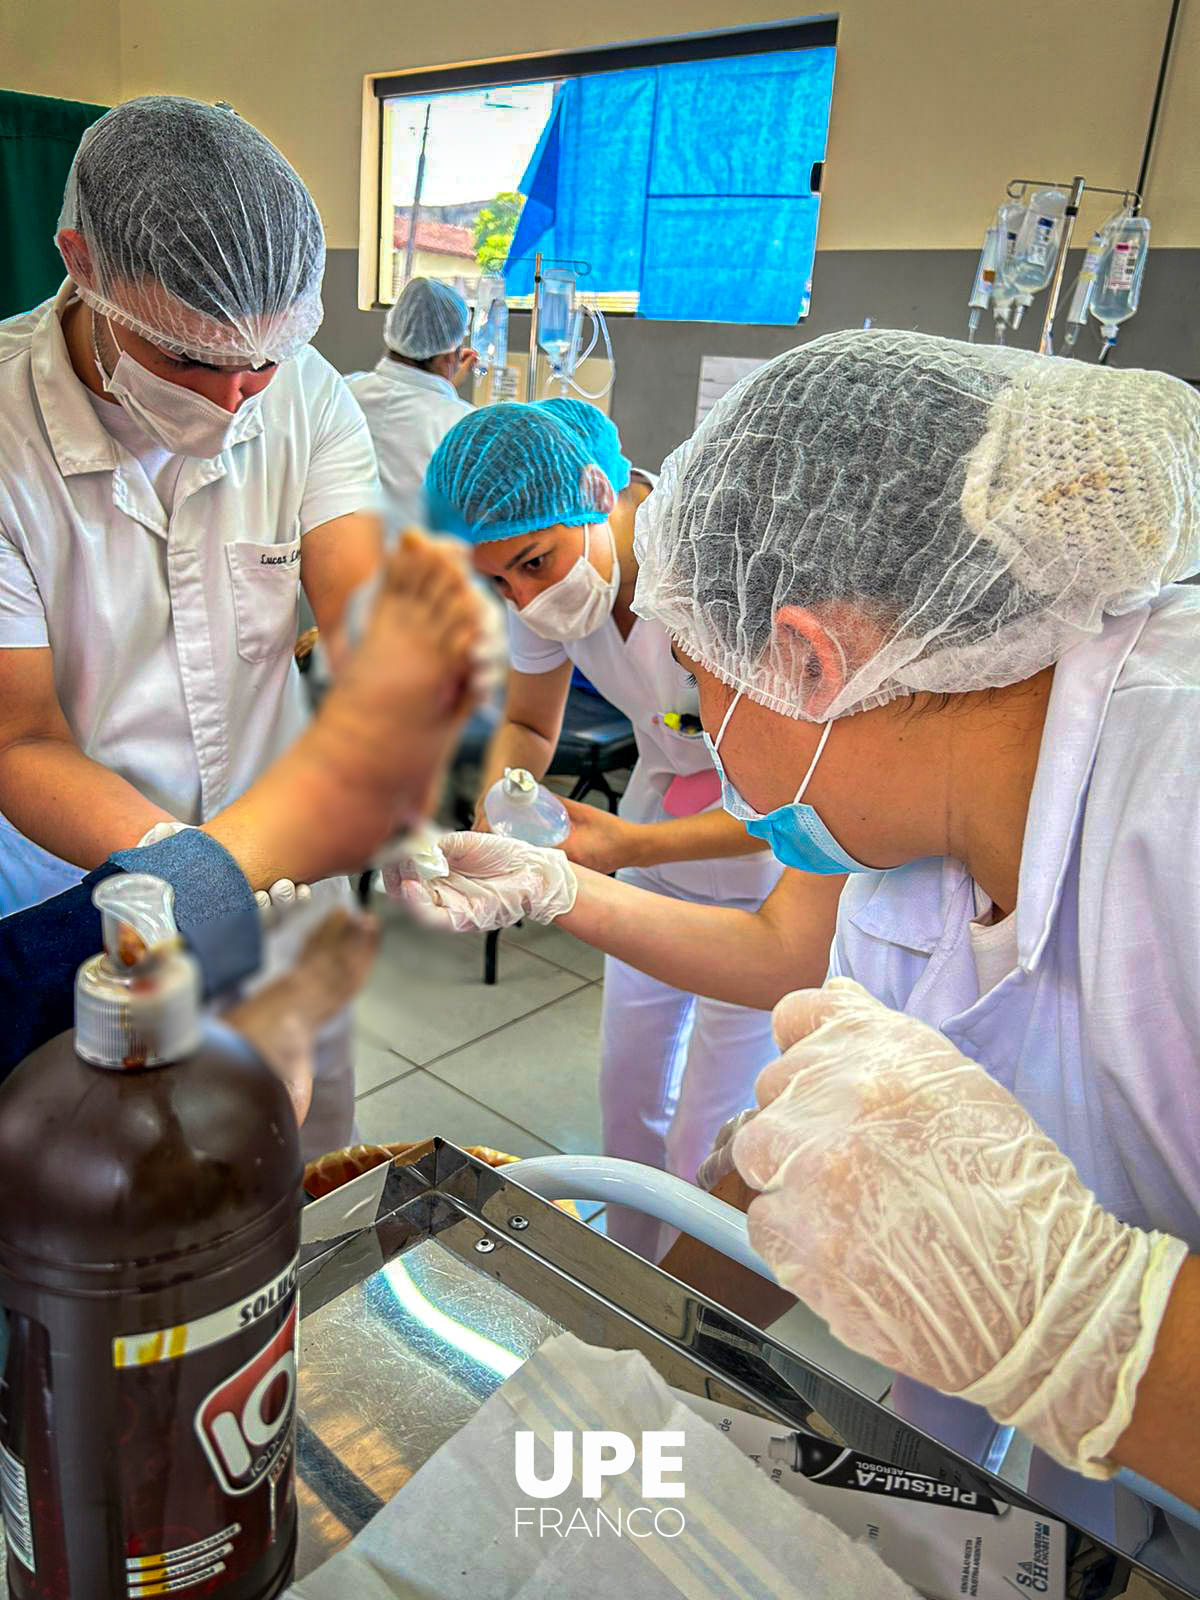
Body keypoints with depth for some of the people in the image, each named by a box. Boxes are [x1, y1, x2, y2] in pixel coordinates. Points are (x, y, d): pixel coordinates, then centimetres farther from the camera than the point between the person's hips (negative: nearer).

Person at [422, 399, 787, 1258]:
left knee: (703, 1141, 1)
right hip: (658, 827, 6)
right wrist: (502, 801, -18)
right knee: (629, 1094, 14)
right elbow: (528, 723, 4)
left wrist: (632, 846, -38)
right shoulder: (543, 584, -13)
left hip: (770, 867, -5)